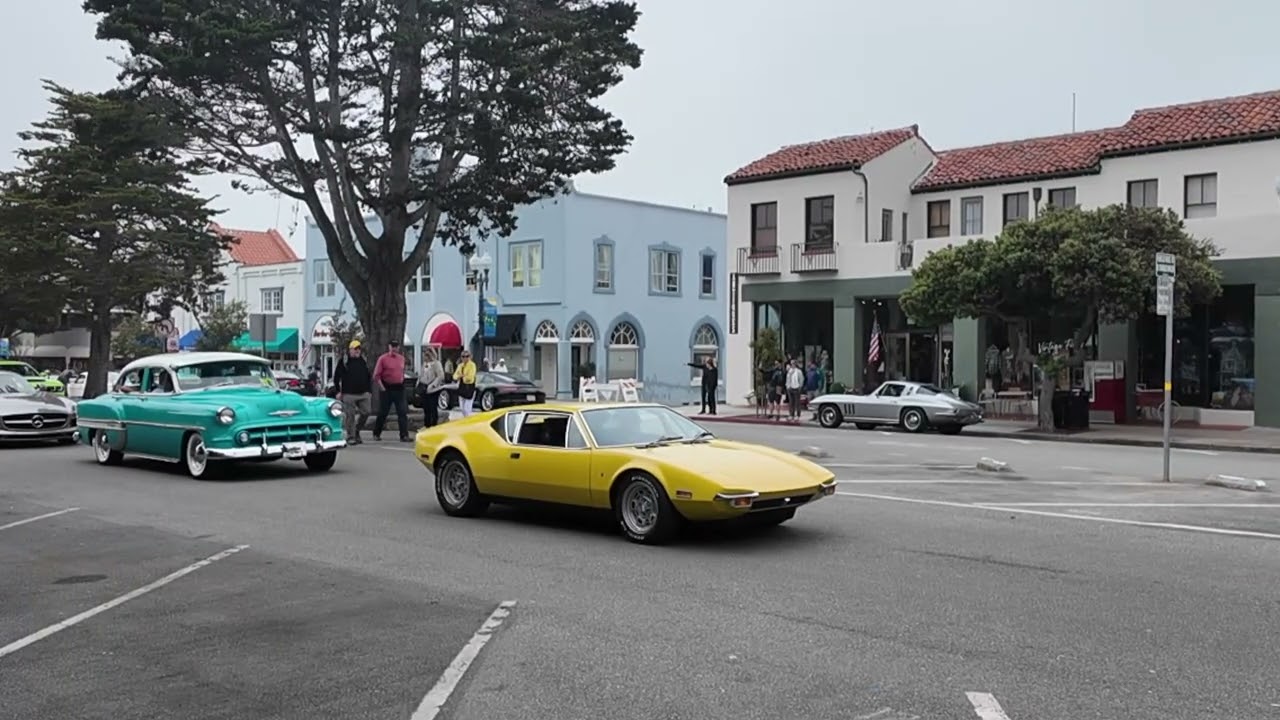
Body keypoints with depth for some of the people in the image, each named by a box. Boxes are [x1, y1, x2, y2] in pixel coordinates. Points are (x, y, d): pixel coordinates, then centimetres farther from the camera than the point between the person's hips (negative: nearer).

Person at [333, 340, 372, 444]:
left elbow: (369, 376, 18)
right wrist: (338, 391, -5)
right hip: (349, 394, -4)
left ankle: (356, 431, 20)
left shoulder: (363, 361, 13)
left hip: (363, 394, 4)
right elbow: (336, 377, 0)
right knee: (350, 416, -4)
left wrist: (368, 389, 10)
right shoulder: (343, 361, 0)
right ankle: (350, 437, 4)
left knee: (365, 413, 0)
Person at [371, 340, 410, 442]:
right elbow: (376, 375, -7)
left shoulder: (402, 358, 10)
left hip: (399, 388, 4)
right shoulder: (383, 358, -5)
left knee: (403, 413, -4)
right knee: (382, 413, 6)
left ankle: (404, 435, -4)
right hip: (387, 389, -4)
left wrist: (402, 383, 12)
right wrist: (382, 388, -9)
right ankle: (376, 434, 22)